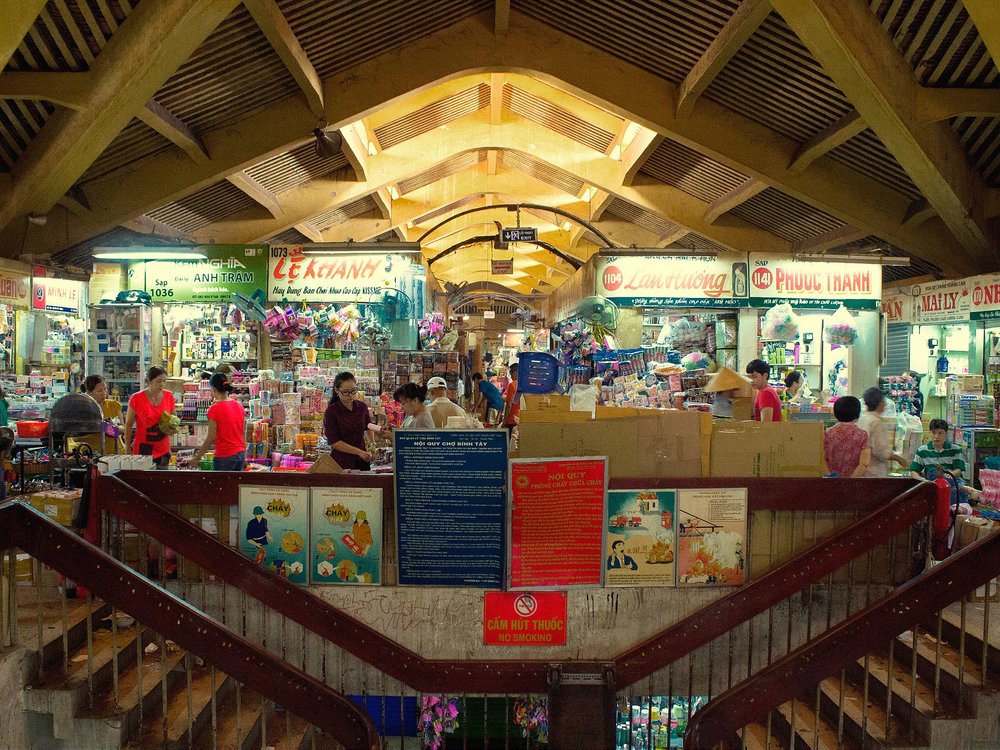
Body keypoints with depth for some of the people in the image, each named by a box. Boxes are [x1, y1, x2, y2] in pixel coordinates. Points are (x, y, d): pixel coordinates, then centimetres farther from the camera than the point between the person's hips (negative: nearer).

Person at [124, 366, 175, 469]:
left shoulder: (169, 396, 1)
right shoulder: (136, 398, -8)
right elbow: (128, 425, -1)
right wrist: (128, 450, -3)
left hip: (163, 451, 3)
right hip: (143, 450, -3)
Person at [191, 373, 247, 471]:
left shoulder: (215, 409, -12)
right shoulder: (239, 406, 5)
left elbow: (211, 437, -10)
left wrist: (197, 457, -3)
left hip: (225, 456, -6)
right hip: (241, 454, 6)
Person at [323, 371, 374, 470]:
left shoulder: (362, 407, 2)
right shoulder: (331, 411, -10)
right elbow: (333, 442, -13)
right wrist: (359, 452, -19)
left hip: (362, 462, 4)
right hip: (341, 463, -4)